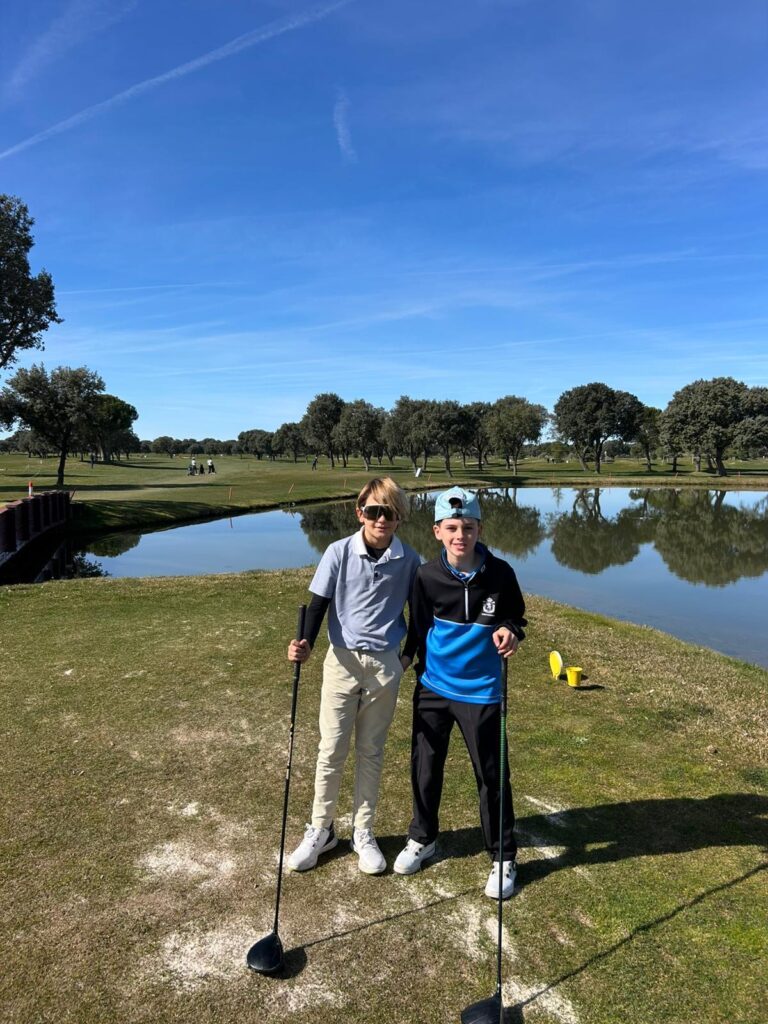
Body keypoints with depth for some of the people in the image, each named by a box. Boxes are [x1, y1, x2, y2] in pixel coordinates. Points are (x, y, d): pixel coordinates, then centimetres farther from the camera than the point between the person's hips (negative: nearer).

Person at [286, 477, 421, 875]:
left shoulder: (409, 560, -5)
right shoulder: (339, 552, -9)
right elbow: (318, 604, -7)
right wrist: (306, 643, -23)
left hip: (385, 666, 1)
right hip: (342, 661, -1)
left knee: (370, 752, 13)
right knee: (331, 750, 7)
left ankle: (363, 832, 29)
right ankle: (320, 830, 27)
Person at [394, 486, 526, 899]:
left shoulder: (499, 573, -13)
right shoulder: (427, 576, -9)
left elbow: (515, 616, 2)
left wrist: (510, 632, -19)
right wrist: (406, 657, -3)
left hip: (481, 692, -2)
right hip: (432, 687, 2)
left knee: (491, 776, 8)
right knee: (425, 767, 16)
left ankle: (503, 858, 29)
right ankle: (422, 838, 41)